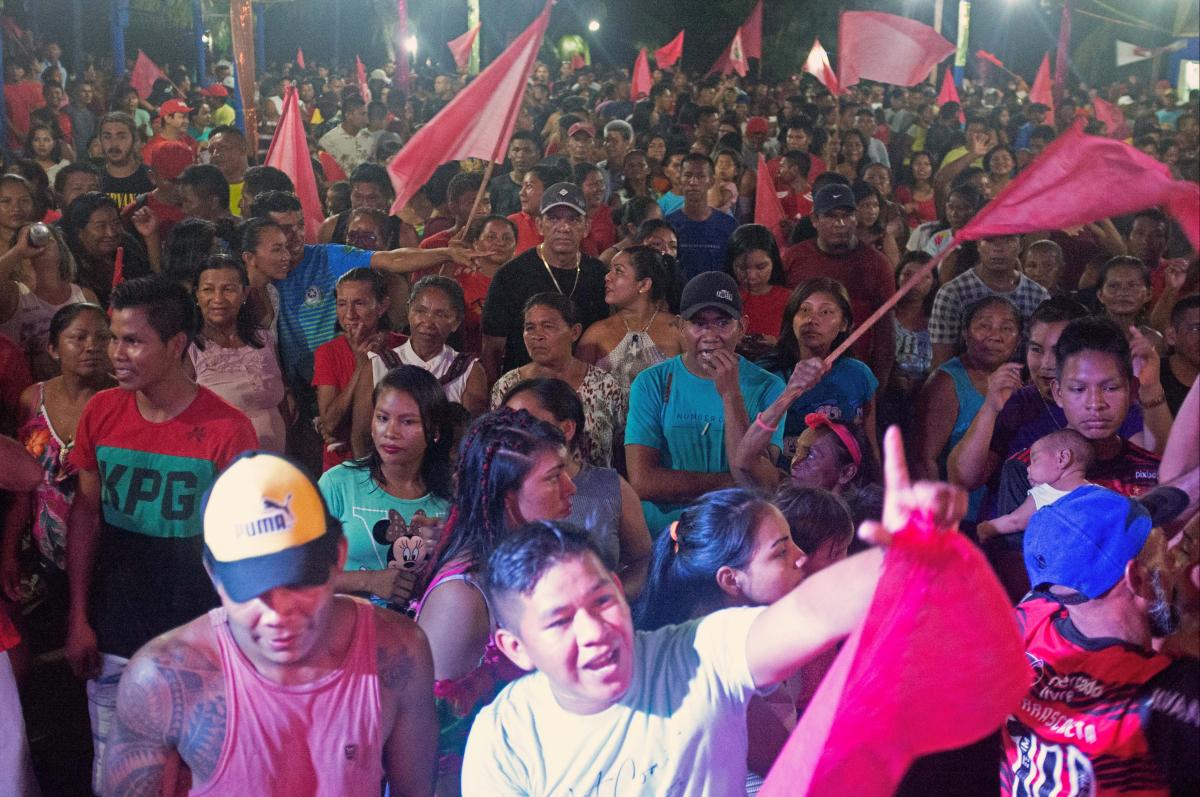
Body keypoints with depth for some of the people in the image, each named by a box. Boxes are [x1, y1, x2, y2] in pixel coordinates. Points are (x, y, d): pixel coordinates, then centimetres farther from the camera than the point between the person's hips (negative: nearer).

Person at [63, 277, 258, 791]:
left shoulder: (228, 429, -14)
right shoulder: (100, 413, -3)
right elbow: (85, 514, 5)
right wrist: (79, 619, 3)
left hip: (198, 636, -3)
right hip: (112, 634, 3)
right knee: (111, 773, 13)